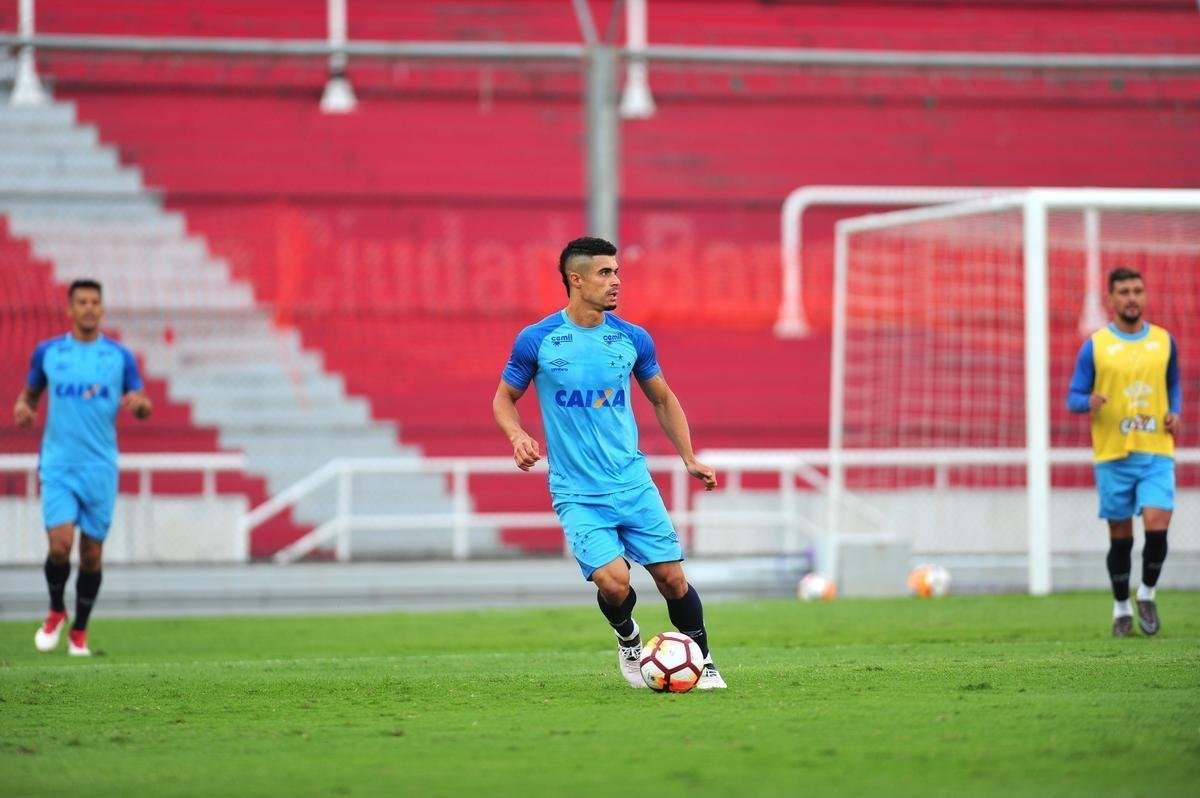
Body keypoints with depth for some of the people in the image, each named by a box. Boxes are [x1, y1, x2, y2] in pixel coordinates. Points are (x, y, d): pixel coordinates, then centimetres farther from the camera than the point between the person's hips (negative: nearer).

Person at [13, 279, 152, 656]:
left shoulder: (120, 357, 3)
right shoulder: (47, 352, 4)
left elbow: (144, 409, 8)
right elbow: (30, 392, 17)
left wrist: (139, 402, -16)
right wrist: (23, 407, -6)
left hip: (100, 468, 1)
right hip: (58, 465, -1)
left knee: (92, 554, 3)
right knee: (60, 544, -15)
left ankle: (79, 631, 19)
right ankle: (56, 611, 13)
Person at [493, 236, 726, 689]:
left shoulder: (633, 339, 3)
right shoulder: (536, 341, -5)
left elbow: (663, 399, 17)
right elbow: (504, 398, 8)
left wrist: (689, 459, 8)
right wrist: (517, 436, -13)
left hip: (634, 484, 3)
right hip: (577, 494, -3)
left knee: (672, 578, -2)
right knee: (613, 581, -19)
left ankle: (702, 662, 21)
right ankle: (628, 639, 15)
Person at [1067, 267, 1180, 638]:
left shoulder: (1164, 341, 8)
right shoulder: (1094, 346, 1)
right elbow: (1073, 398, 2)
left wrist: (1175, 412, 3)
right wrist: (1090, 402, -20)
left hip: (1156, 453, 1)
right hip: (1113, 455, -1)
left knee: (1157, 527, -14)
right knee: (1121, 537, 5)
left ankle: (1147, 594, 10)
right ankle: (1121, 608, 20)